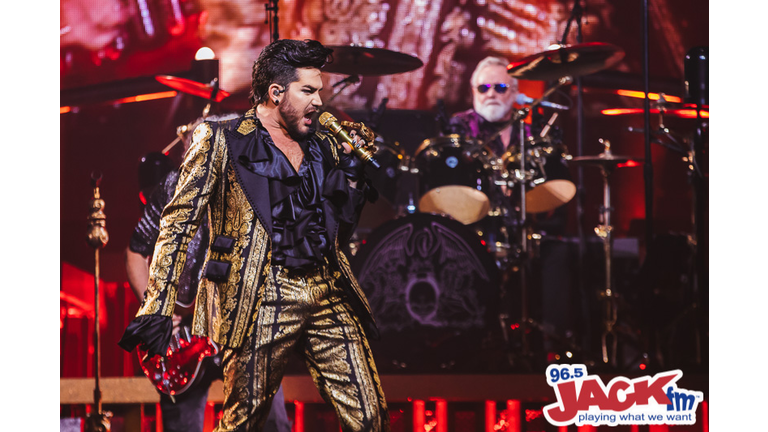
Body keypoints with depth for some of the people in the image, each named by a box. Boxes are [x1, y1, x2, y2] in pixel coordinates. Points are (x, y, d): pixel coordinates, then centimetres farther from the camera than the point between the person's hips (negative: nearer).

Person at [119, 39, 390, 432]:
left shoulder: (322, 148, 19)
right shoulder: (221, 141, 3)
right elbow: (179, 221, -3)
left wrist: (352, 175, 7)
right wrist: (157, 308, -13)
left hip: (328, 293, 5)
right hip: (262, 296, -5)